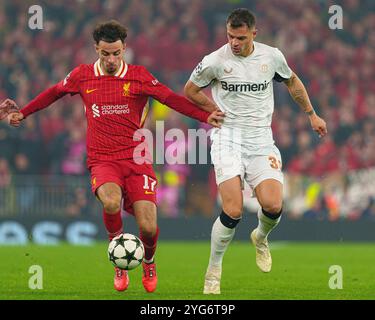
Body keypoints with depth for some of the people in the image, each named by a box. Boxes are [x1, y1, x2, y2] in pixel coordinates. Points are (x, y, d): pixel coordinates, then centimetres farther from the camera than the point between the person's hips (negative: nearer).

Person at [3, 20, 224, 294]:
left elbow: (172, 99, 3)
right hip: (102, 161, 0)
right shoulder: (82, 76, 5)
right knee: (112, 202, -33)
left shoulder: (138, 76, 0)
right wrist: (22, 113, 27)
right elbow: (54, 93, 22)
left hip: (136, 159, 0)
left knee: (148, 227, -12)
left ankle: (148, 262, 27)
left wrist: (205, 116, -6)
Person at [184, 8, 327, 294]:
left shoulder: (272, 56, 2)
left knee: (273, 205, -15)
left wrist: (311, 114, 26)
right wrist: (220, 112, 6)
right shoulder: (215, 61, -6)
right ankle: (214, 271, 2)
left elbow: (293, 82, 22)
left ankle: (261, 238, 22)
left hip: (261, 139, 3)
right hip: (228, 138, -2)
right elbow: (190, 91, 11)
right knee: (233, 211, -18)